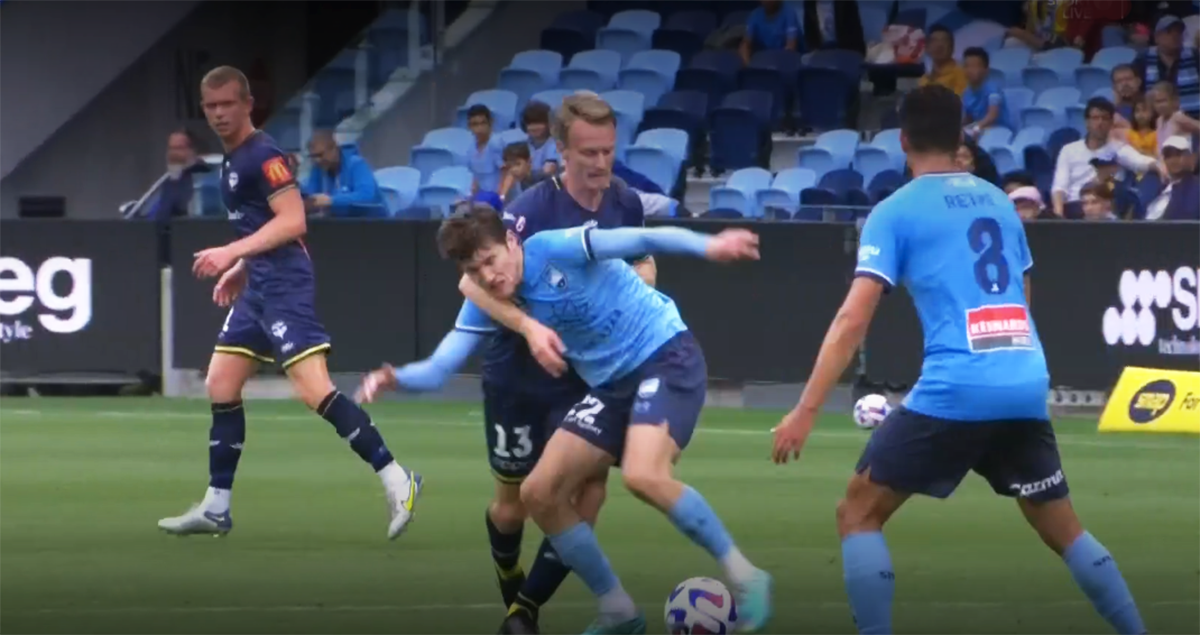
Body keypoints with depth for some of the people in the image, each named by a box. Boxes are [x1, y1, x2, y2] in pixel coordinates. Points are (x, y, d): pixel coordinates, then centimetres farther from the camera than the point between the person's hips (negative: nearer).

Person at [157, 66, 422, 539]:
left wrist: (232, 252, -24)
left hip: (283, 285, -10)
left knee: (315, 391, -18)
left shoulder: (263, 154, -12)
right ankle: (216, 508, 16)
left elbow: (292, 221, -20)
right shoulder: (232, 161, 17)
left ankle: (395, 480, -18)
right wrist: (240, 269, 20)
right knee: (220, 387, 10)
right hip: (258, 288, 10)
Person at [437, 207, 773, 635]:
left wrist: (707, 246, -32)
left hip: (666, 355, -8)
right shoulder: (488, 305, 2)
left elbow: (637, 240, -22)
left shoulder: (552, 250, -17)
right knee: (539, 494, 0)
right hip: (611, 384, 8)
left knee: (642, 475, -32)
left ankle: (744, 578, -16)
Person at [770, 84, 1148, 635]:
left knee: (858, 514, 6)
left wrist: (805, 411, -7)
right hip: (1026, 389, 5)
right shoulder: (999, 201, 17)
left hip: (954, 392, -5)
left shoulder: (895, 212, 1)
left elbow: (853, 321, -7)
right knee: (1064, 530, 18)